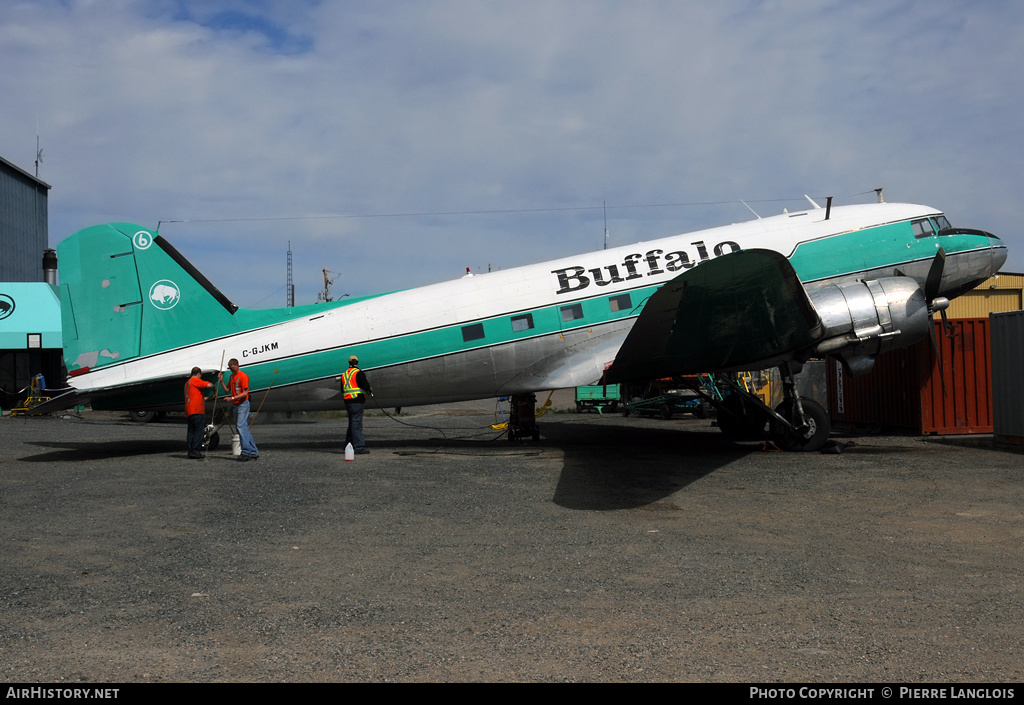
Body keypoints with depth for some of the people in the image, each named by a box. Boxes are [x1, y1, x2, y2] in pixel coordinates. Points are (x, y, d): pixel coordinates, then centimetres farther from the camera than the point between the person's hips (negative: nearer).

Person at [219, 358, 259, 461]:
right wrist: (221, 381, 7)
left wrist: (232, 398, -20)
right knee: (244, 429, 7)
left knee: (241, 426, -18)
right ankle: (254, 452, 10)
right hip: (235, 405, 9)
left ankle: (246, 452, -20)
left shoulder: (243, 376, -10)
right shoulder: (232, 376, 16)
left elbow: (245, 393, -15)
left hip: (242, 404, -9)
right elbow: (227, 390, 19)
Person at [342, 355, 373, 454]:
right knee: (356, 423, -10)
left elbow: (342, 389, 20)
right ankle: (359, 447, -12)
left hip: (347, 401, 7)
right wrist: (370, 389, 5)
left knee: (352, 423, 17)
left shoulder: (344, 374, 16)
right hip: (357, 401, -7)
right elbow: (364, 385, -14)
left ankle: (348, 445, 24)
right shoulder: (358, 373, -8)